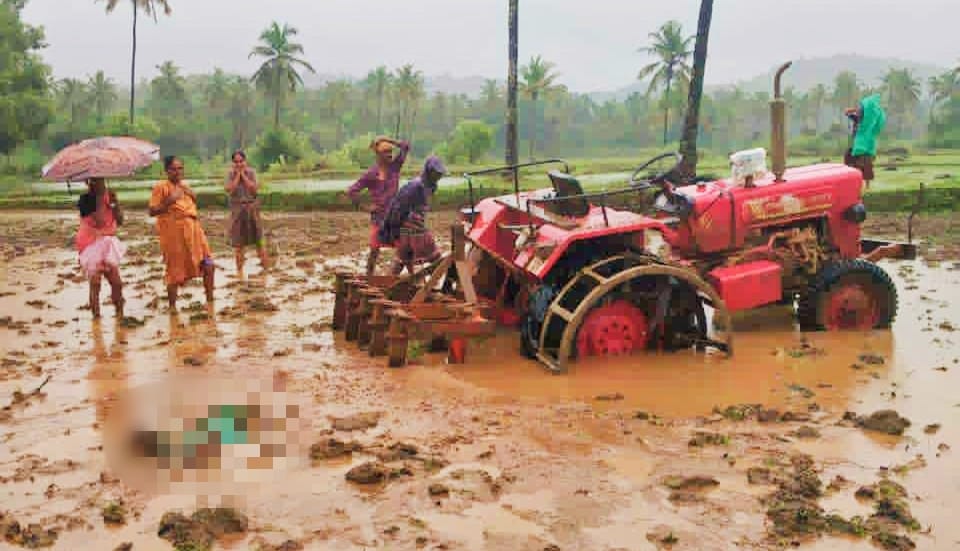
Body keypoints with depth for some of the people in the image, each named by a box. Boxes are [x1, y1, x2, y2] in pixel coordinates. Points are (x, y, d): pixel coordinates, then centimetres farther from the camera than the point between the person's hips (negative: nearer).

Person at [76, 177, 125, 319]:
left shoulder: (108, 196, 4)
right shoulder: (86, 199, -11)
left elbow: (120, 220, 2)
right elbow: (99, 220, -23)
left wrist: (115, 203, -11)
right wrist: (100, 198, -20)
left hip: (108, 243, 5)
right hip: (91, 244, -4)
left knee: (116, 282, 1)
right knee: (95, 281, -4)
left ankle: (120, 312, 14)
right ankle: (96, 313, 8)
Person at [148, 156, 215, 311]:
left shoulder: (185, 186, 15)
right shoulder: (161, 187, -5)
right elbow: (152, 211, -11)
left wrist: (193, 196, 7)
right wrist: (169, 200, -20)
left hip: (192, 229, 6)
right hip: (173, 232, -6)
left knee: (208, 264, 2)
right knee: (175, 270, 2)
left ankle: (210, 300, 14)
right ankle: (172, 306, 15)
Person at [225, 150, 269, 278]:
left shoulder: (251, 172, -2)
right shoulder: (231, 174, -2)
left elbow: (254, 189, -15)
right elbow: (230, 190, -15)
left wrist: (243, 175, -13)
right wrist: (237, 175, -13)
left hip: (252, 207, 0)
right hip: (237, 209, 0)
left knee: (258, 239, 4)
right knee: (238, 242, 3)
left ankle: (266, 266, 13)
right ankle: (239, 270, 11)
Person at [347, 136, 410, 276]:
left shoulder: (394, 166, 1)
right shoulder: (371, 174, -10)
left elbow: (406, 147, 0)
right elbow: (351, 191, -7)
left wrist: (388, 140, -7)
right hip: (378, 217, -4)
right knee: (375, 249, -1)